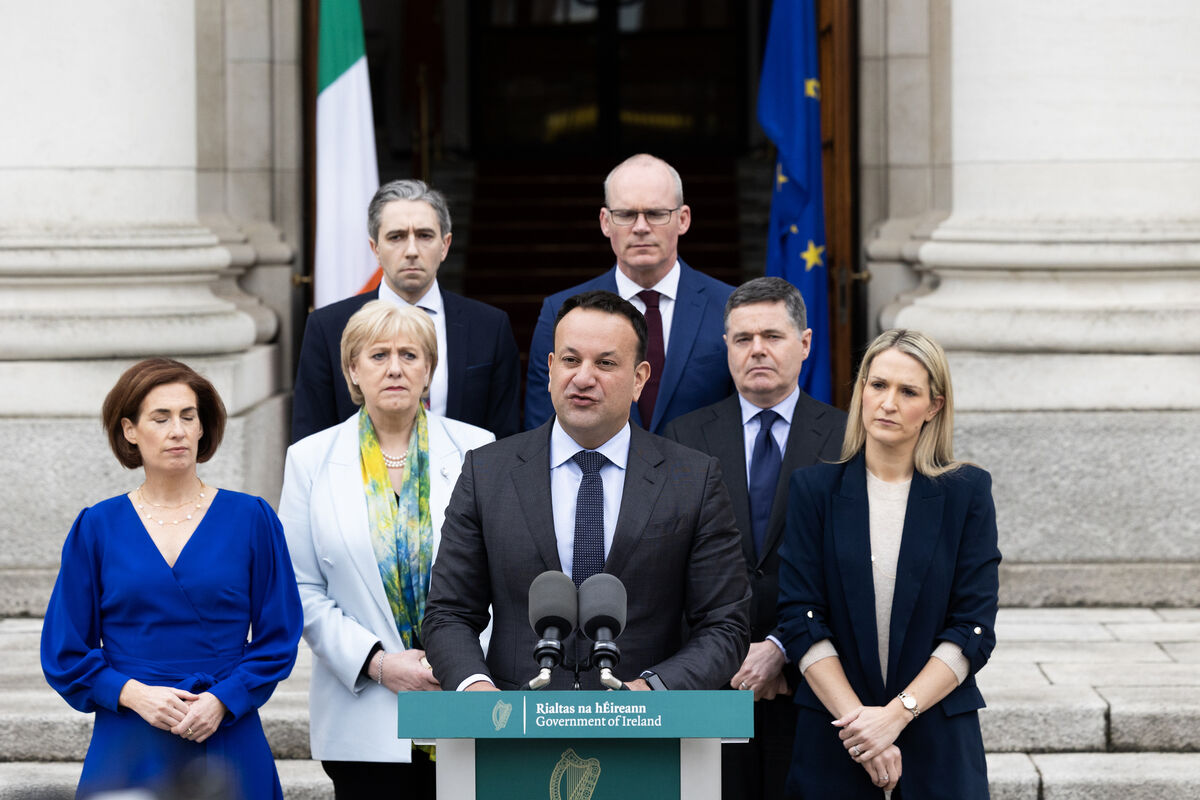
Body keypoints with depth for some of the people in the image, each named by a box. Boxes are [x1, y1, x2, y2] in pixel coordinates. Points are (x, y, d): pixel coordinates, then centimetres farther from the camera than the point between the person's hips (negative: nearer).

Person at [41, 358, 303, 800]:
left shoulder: (251, 519, 4)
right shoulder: (96, 528, 5)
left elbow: (278, 639, 3)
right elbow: (64, 653, 5)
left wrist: (221, 700, -11)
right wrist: (134, 694, -10)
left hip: (228, 747, 0)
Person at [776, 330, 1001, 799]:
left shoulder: (968, 492, 2)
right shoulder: (815, 488, 3)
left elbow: (974, 629, -3)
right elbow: (800, 620, -3)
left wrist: (898, 712, -13)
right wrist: (856, 719, -13)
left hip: (939, 740, 0)